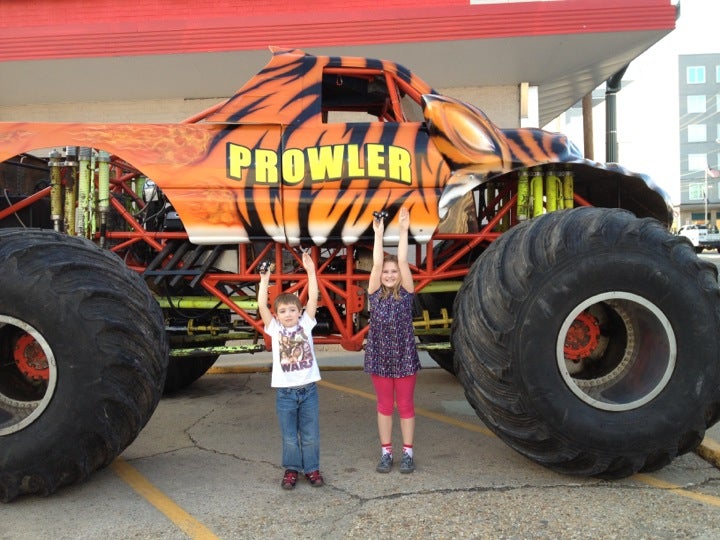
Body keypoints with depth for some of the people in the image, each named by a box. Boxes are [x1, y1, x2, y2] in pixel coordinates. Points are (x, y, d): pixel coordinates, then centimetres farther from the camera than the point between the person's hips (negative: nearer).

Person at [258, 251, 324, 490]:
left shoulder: (305, 324, 1)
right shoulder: (274, 329, 0)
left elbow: (313, 299, -8)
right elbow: (262, 306, -11)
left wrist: (311, 271, -14)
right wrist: (264, 281, -17)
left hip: (308, 389, 0)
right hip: (284, 391, 0)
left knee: (310, 435, 10)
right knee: (289, 436, 10)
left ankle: (312, 468, 24)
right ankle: (291, 469, 25)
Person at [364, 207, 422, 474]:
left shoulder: (406, 293, -2)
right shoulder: (375, 293, 0)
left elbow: (403, 261, -11)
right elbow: (376, 263, -11)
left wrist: (403, 230, -16)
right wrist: (378, 234, -15)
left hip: (404, 356, -1)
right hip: (379, 357, 1)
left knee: (406, 406, 8)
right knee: (384, 406, 10)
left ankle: (407, 453, 18)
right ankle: (386, 453, 20)